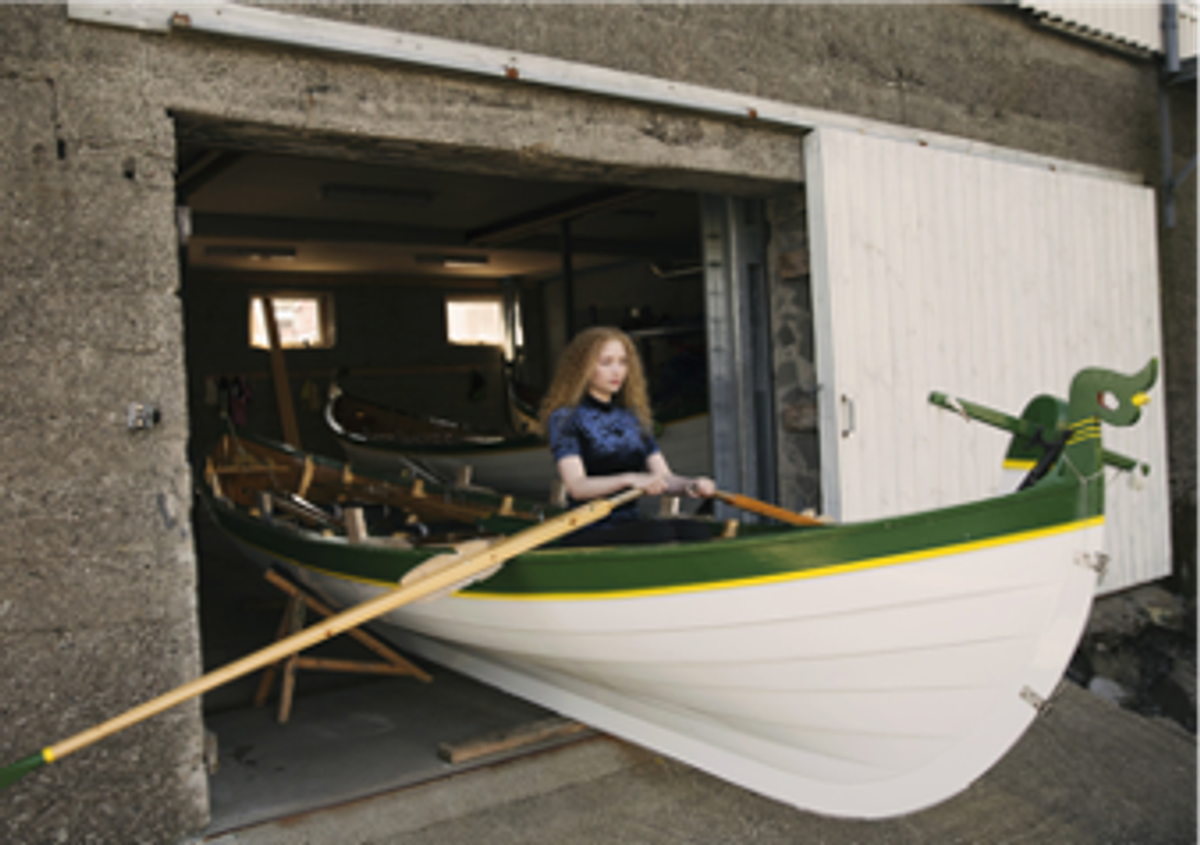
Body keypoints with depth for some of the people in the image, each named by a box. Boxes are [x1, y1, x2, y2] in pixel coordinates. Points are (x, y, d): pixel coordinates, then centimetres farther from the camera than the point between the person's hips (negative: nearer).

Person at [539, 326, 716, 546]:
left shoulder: (634, 418, 17)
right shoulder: (565, 419, -1)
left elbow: (664, 478, 10)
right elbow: (576, 486, -15)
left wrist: (690, 485, -14)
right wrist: (629, 480, -31)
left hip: (631, 526, 6)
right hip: (586, 534, -5)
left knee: (697, 532, -25)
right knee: (660, 532, -34)